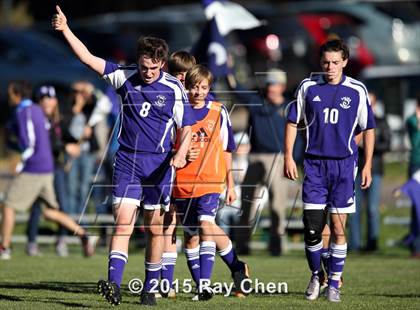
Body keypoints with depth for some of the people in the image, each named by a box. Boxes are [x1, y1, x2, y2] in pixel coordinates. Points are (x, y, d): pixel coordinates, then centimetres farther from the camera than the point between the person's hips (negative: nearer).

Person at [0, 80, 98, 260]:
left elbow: (28, 144, -19)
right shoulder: (37, 110, 15)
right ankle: (84, 236, 3)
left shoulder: (22, 113, -12)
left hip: (32, 171, -9)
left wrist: (20, 166, -10)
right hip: (47, 169, 9)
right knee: (49, 212, 12)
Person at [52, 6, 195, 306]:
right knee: (123, 222, -11)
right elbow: (88, 58, -2)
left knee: (155, 228, 4)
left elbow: (187, 128, -1)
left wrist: (181, 153, -19)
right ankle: (114, 284, -21)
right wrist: (66, 30, -10)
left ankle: (150, 287, 15)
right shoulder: (124, 77, 1)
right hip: (127, 161, 1)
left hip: (159, 165, -1)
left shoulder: (174, 89, -4)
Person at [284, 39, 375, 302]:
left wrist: (368, 166, 2)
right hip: (314, 164, 1)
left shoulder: (357, 90, 1)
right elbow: (293, 122, 10)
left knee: (338, 227, -1)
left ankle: (334, 283, 9)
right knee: (312, 226, -4)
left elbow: (368, 129, 7)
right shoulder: (308, 87, 3)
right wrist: (288, 157, 2)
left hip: (344, 164, -1)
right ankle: (316, 276, 17)